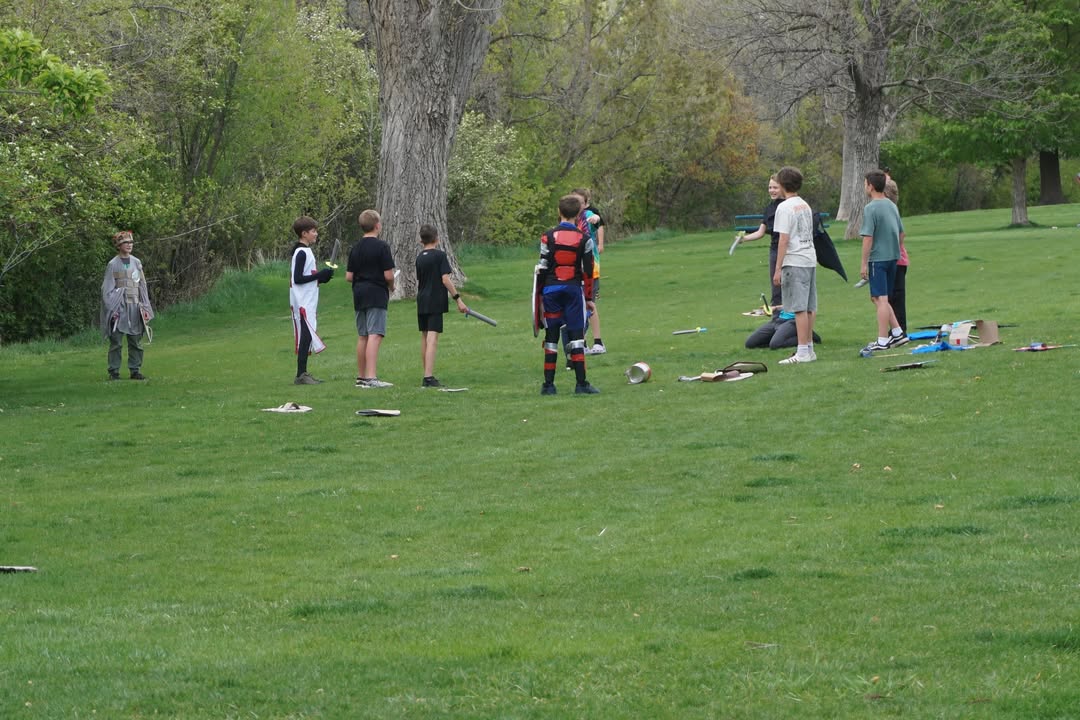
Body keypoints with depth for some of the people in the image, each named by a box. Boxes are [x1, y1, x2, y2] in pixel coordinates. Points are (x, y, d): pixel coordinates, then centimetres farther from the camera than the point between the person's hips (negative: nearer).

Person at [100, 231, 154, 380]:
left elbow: (142, 286, 13)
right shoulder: (113, 265, -1)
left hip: (135, 307, 4)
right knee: (116, 341, -4)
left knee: (136, 341, 4)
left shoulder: (136, 263, 11)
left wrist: (145, 308, 7)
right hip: (119, 307, -4)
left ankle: (135, 371, 10)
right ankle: (114, 372, 0)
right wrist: (112, 310, -12)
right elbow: (107, 289, -3)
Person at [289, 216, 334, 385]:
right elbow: (298, 279, -19)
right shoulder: (302, 253, -14)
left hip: (307, 302, 10)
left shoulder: (305, 251, 16)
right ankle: (301, 375, -12)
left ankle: (303, 374, 11)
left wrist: (321, 277, 9)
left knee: (306, 338, 9)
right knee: (306, 336, -11)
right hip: (303, 303, -10)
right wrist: (319, 275, -16)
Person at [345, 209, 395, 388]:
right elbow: (388, 275, -13)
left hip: (359, 294, 7)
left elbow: (348, 276, 8)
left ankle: (361, 377, 21)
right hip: (377, 295, -7)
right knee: (375, 336, -12)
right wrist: (391, 286, 7)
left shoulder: (355, 248, 9)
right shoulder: (381, 246, -10)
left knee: (362, 337, 14)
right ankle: (371, 377, -22)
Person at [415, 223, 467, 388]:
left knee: (424, 337, 14)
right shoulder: (440, 255, -7)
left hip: (421, 301, 6)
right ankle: (429, 377, -21)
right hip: (435, 302, -6)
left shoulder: (419, 257, 10)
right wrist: (458, 299, -11)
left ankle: (427, 375, 20)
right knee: (432, 338, -11)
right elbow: (445, 279, -14)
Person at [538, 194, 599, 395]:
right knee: (577, 335, 2)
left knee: (551, 336, 6)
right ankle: (581, 384, -3)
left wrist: (539, 292, 7)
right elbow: (588, 270, 1)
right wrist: (588, 296, 10)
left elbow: (542, 268, -2)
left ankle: (548, 384, 5)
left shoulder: (548, 237, -3)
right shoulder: (583, 238, 0)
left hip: (551, 289, 0)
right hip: (574, 288, 0)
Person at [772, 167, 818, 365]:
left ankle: (803, 352, -11)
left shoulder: (785, 208, -11)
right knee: (809, 308, 12)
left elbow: (784, 239, -15)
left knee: (799, 308, -9)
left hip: (795, 263, -9)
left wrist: (778, 269, -15)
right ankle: (809, 348, 17)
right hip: (810, 260, 9)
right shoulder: (805, 206, 15)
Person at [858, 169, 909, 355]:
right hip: (893, 257, 8)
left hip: (878, 258, -8)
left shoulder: (870, 209, -13)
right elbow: (901, 233, 17)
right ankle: (897, 333, 15)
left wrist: (864, 264, -12)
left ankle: (883, 341, -4)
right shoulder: (892, 206, 11)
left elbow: (868, 237, -16)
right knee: (881, 299, 18)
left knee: (880, 299, -5)